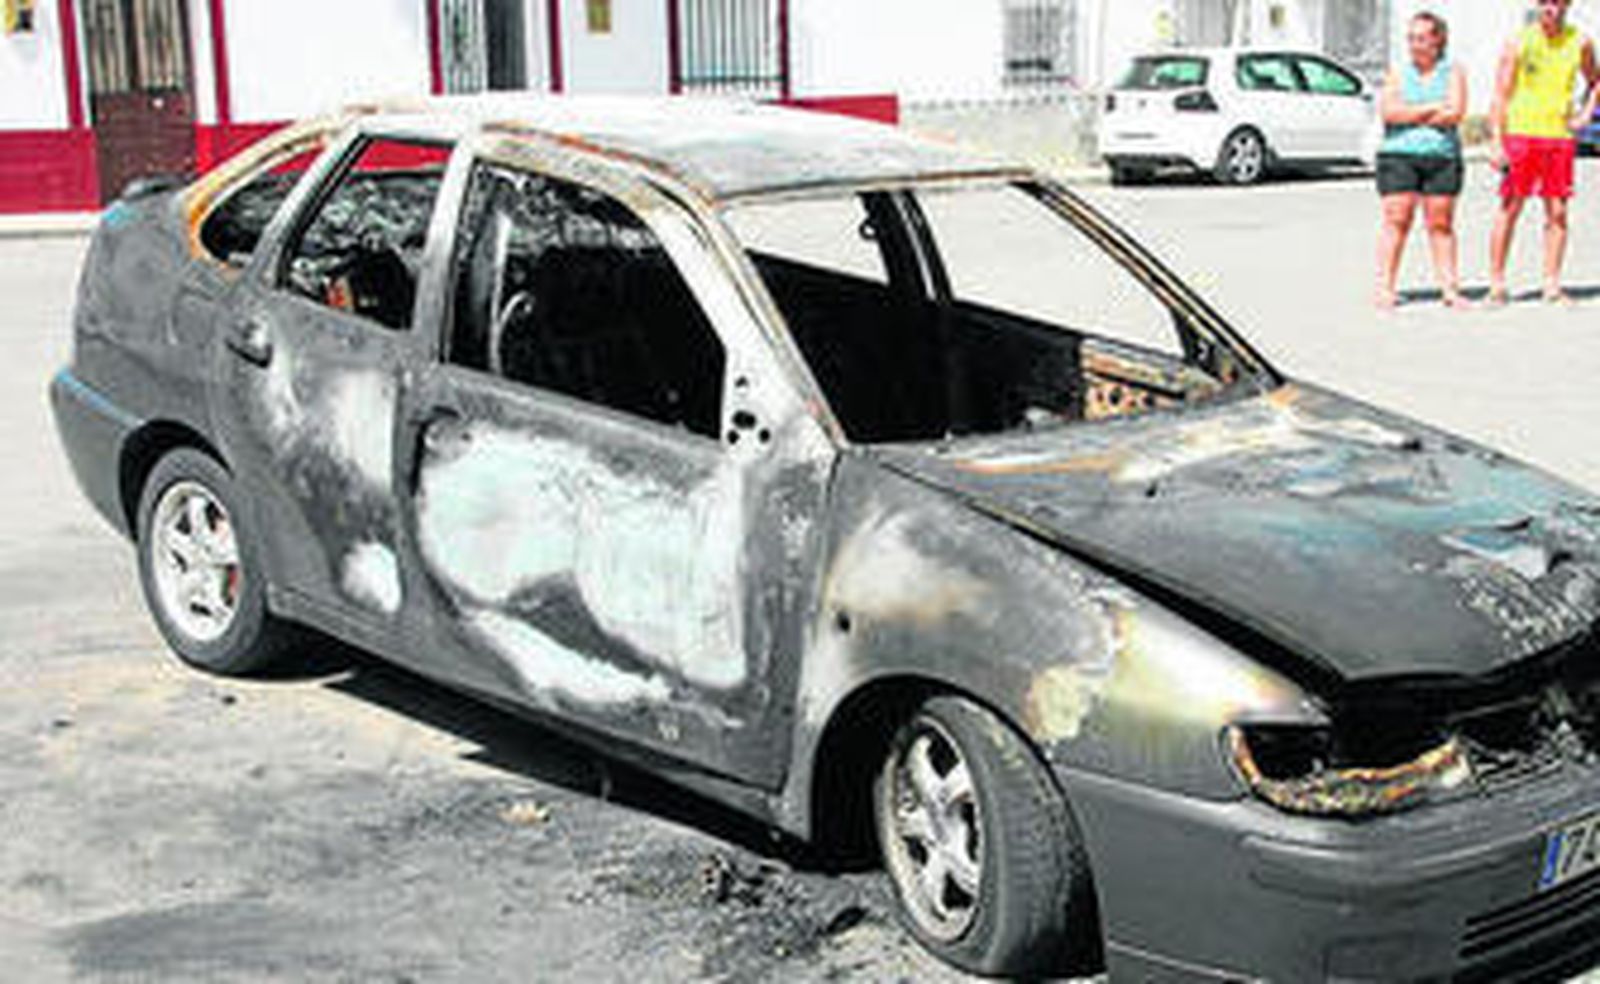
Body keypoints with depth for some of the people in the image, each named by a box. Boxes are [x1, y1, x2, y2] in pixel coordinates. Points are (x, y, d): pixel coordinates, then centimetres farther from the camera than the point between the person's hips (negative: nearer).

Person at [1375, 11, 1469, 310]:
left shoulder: (1453, 73, 9)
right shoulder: (1397, 74, 11)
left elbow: (1455, 113, -7)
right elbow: (1390, 112, -5)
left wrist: (1410, 115, -5)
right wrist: (1433, 108, -7)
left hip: (1443, 155, 0)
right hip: (1398, 155, 0)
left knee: (1441, 224, 1)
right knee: (1396, 220, -6)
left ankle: (1450, 288, 2)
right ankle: (1384, 288, -7)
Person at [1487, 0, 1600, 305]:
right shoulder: (1518, 43, -2)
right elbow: (1500, 95, -3)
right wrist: (1497, 143, -11)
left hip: (1560, 136, 3)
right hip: (1521, 134, -3)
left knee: (1557, 212, 2)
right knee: (1510, 208, -3)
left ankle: (1552, 286, 7)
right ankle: (1496, 284, 1)